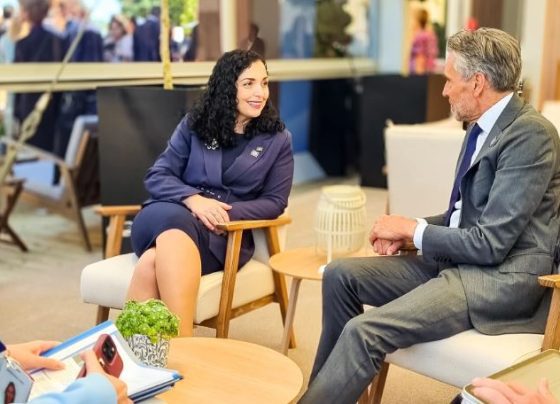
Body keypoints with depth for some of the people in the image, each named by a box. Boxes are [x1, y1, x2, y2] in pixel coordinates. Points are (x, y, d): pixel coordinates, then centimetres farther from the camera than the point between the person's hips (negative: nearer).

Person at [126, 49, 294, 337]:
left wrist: (227, 213, -14)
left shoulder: (278, 140, 9)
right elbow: (157, 177, 7)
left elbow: (274, 202, 5)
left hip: (225, 233, -1)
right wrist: (193, 199, -16)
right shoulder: (194, 124, 12)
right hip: (169, 214, 1)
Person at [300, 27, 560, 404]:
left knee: (365, 330, -25)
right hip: (460, 259, 9)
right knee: (340, 274, 1)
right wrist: (407, 231, 1)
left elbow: (491, 243, -20)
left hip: (503, 278, -9)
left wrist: (413, 229, -9)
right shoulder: (484, 125, 11)